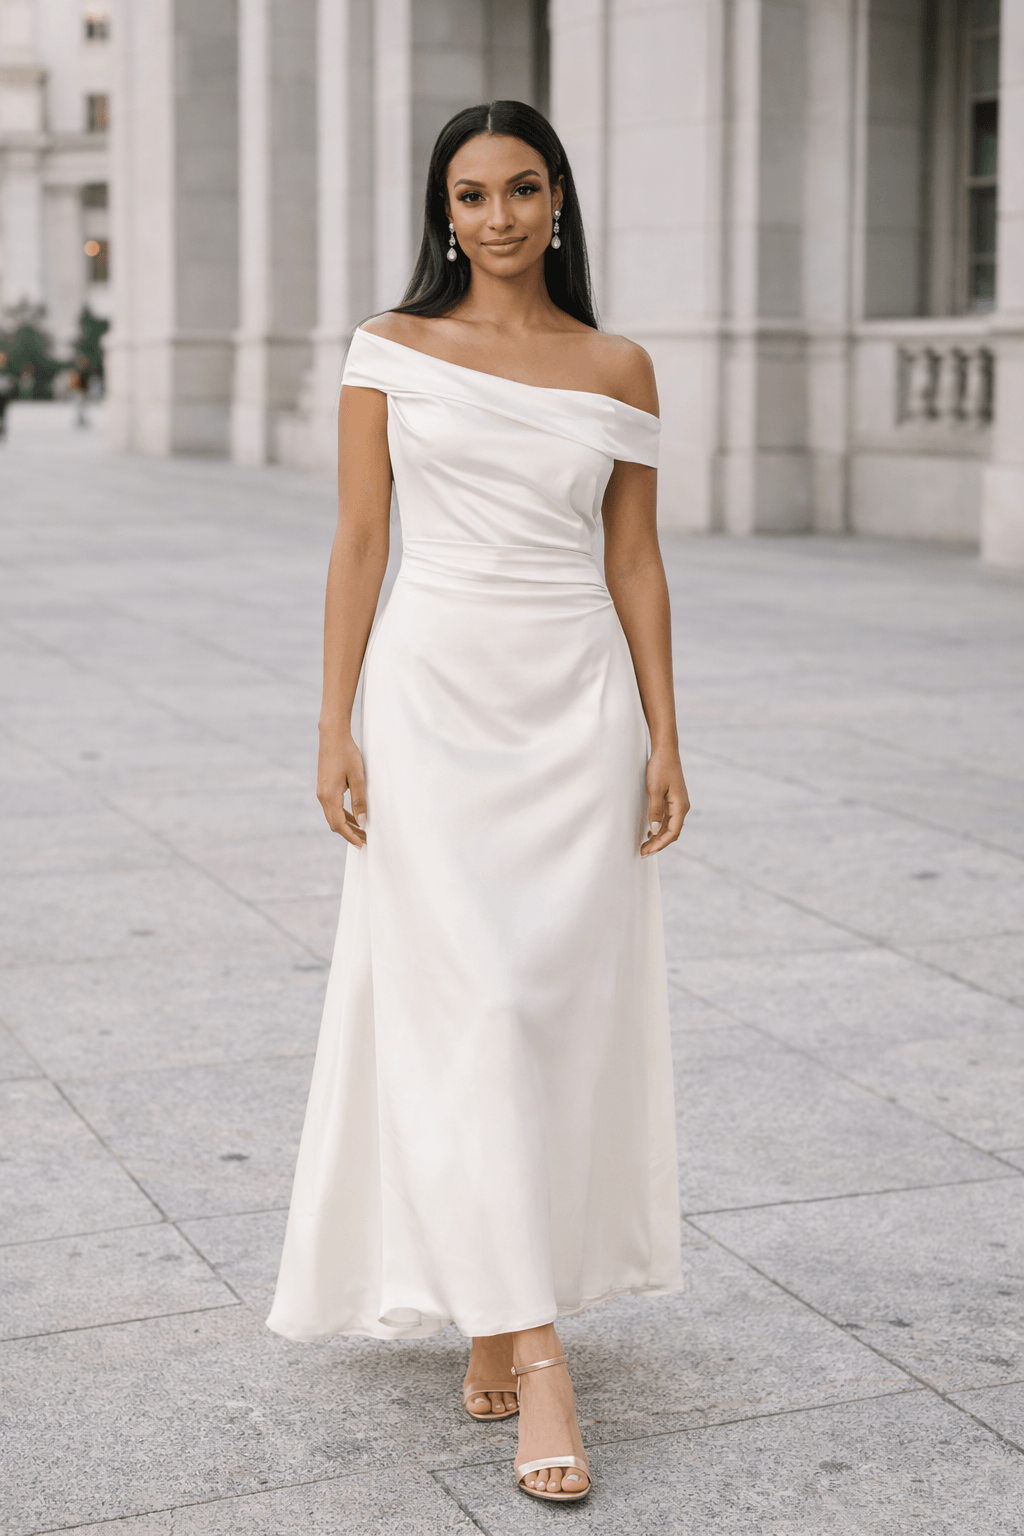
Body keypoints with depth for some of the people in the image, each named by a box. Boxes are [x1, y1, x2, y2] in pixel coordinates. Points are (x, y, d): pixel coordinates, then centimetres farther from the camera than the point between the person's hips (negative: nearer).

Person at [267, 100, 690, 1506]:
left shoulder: (616, 369, 7)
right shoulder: (391, 351, 3)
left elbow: (635, 562, 8)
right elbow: (357, 546, 2)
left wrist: (664, 736, 2)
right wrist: (334, 728, -4)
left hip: (578, 702, 2)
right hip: (436, 696, -2)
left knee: (568, 1005, 4)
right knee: (472, 1008, -8)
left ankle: (499, 1310, 21)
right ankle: (531, 1344, -5)